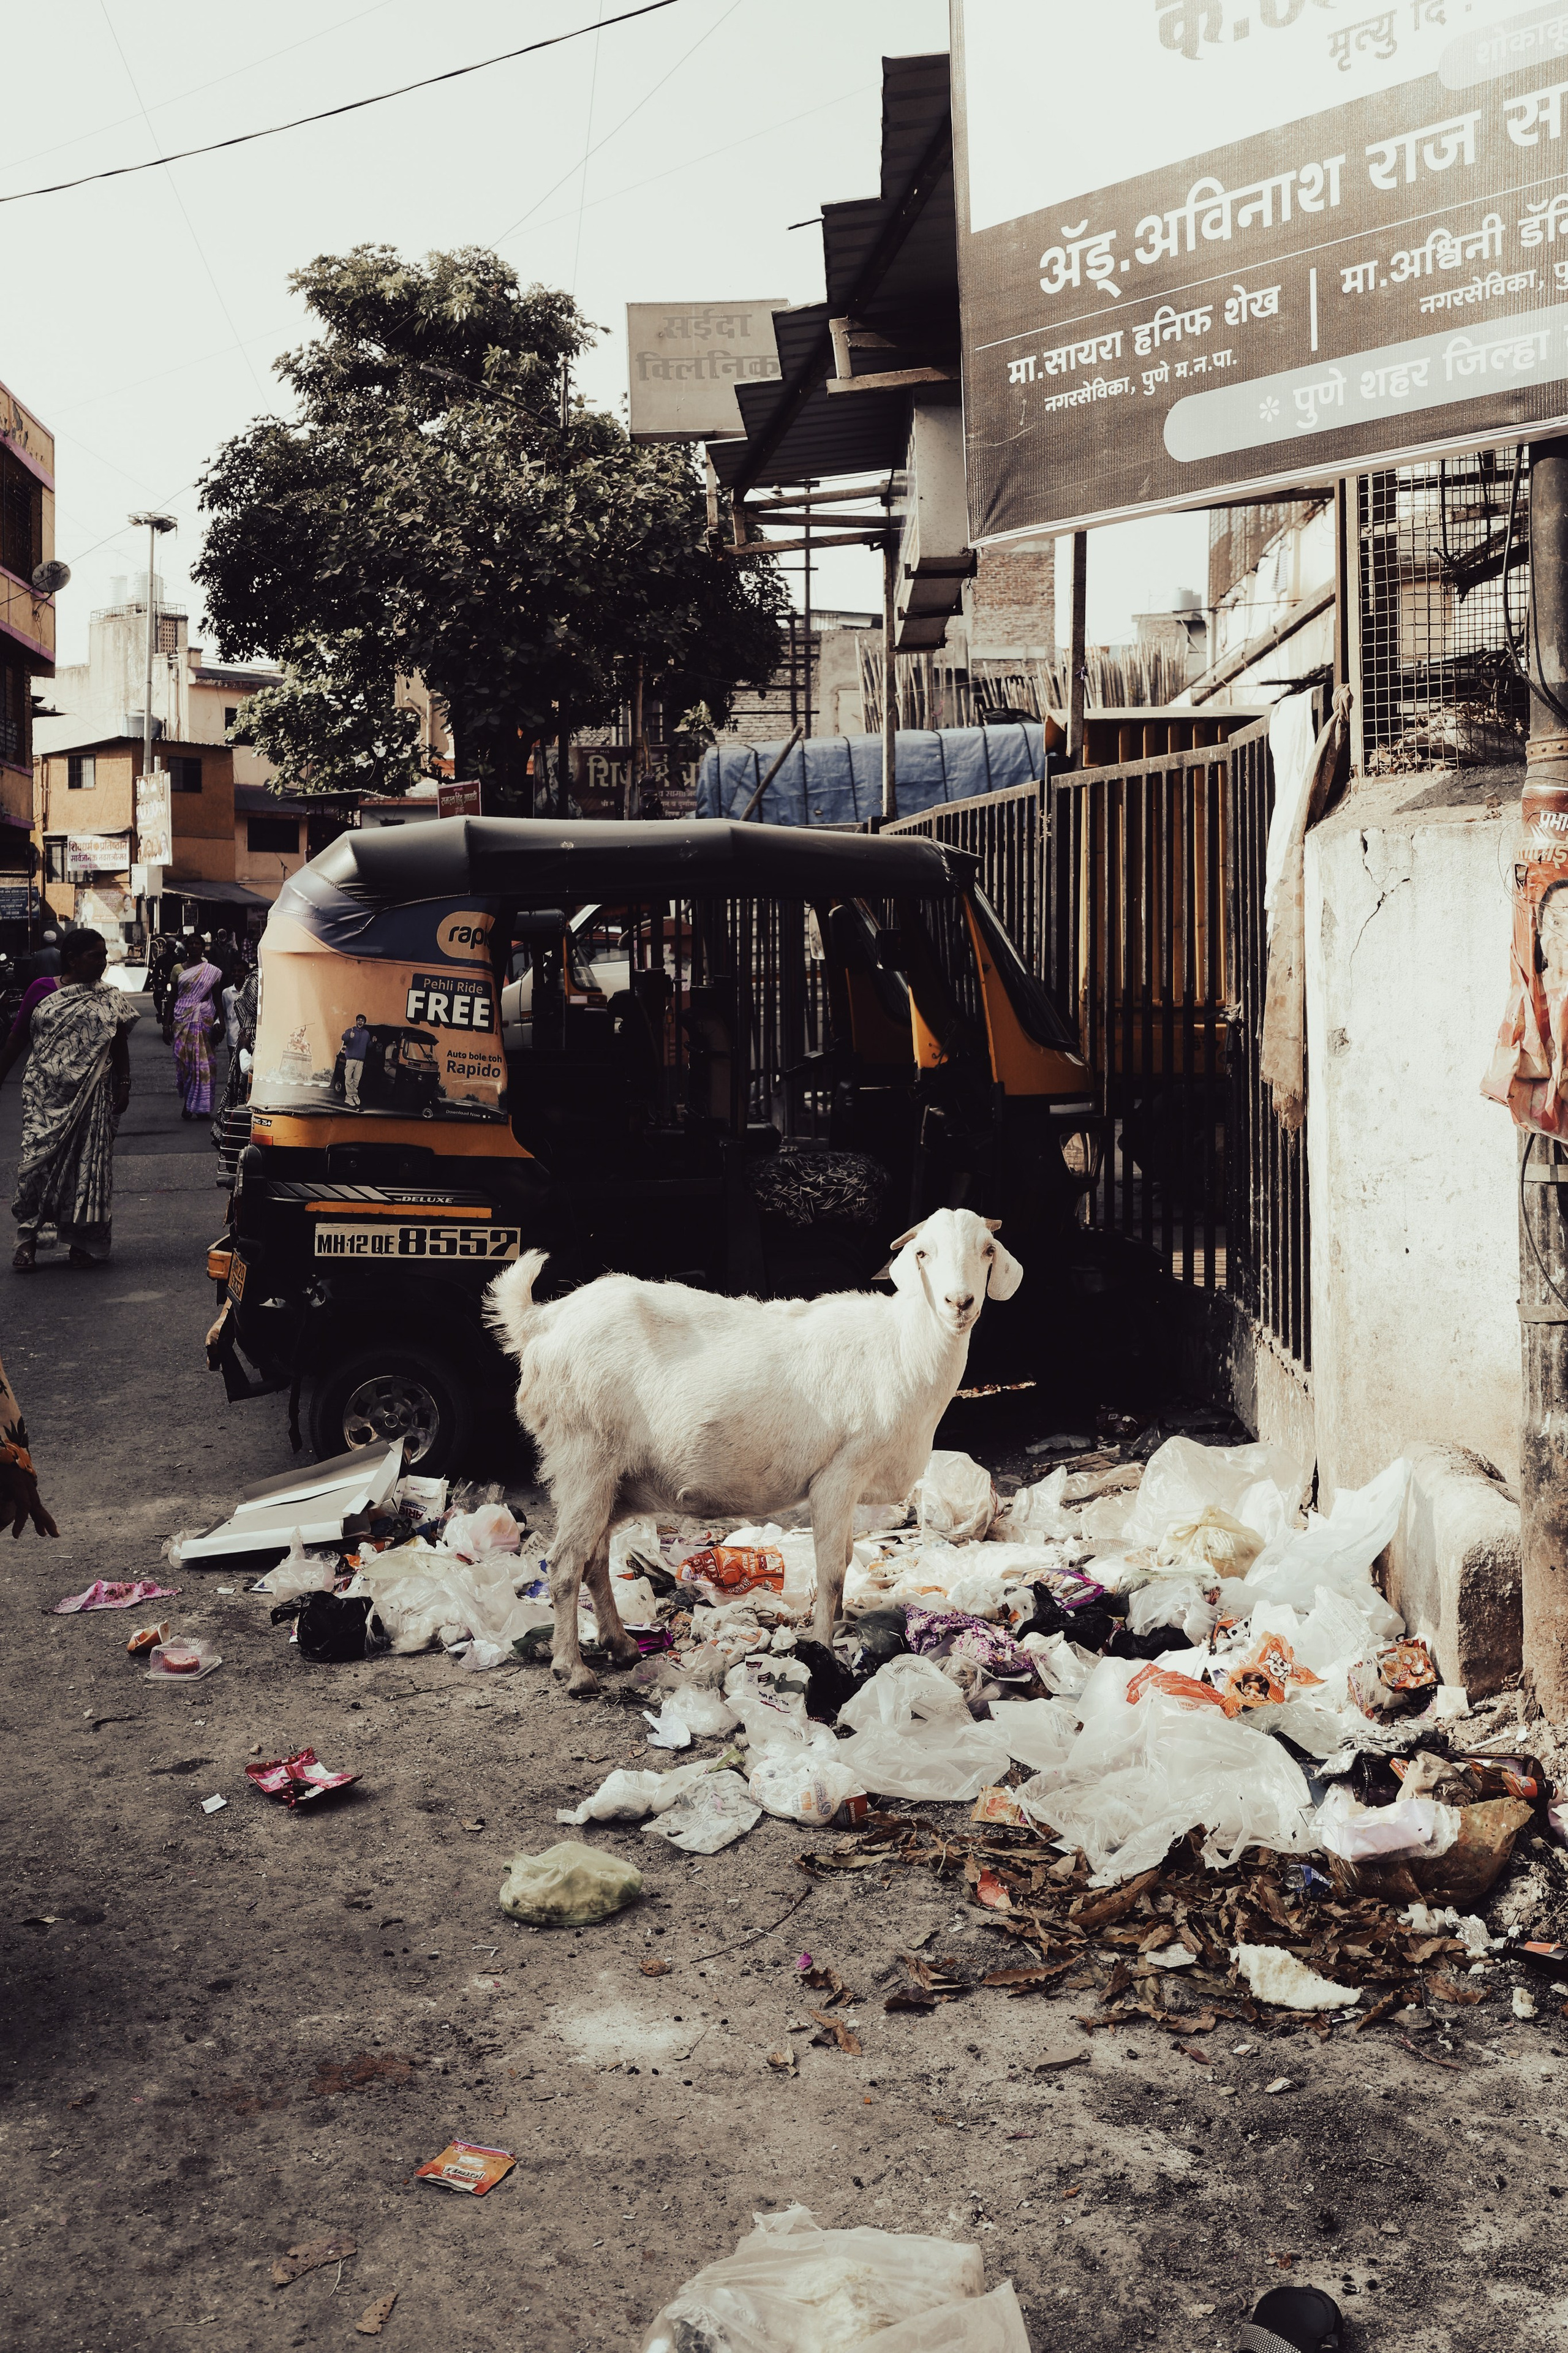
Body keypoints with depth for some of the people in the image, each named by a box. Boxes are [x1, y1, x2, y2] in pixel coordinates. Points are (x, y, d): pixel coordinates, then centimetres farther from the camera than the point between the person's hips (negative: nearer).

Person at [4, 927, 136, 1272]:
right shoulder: (44, 991, 4)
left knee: (88, 1162, 0)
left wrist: (124, 1085, 2)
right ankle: (27, 1240, -1)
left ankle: (80, 1242, 10)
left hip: (92, 1093, 1)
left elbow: (120, 1046, 10)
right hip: (46, 1092, -1)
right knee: (36, 1158, -8)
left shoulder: (111, 999, 7)